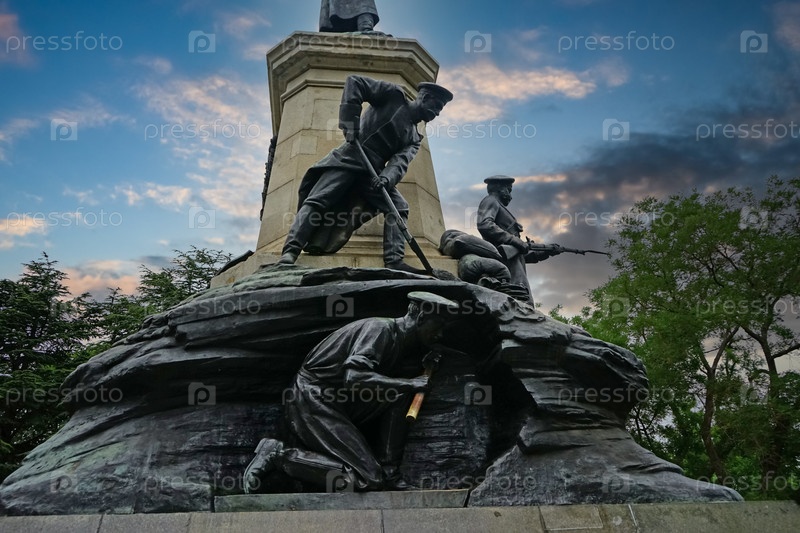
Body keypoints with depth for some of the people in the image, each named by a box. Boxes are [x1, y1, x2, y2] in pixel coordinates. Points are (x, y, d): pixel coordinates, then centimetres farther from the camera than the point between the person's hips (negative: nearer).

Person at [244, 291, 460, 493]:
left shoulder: (399, 341, 13)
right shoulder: (381, 329, -16)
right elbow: (354, 378, -30)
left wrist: (427, 368, -2)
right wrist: (410, 384, -24)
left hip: (339, 403, 9)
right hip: (313, 400, -9)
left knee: (401, 395, -3)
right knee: (368, 479, -14)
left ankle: (389, 473, -2)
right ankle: (279, 454, -8)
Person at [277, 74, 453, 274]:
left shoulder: (414, 138, 19)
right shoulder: (394, 95, 5)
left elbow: (400, 161, -1)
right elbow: (355, 82, -4)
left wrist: (387, 177, -24)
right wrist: (350, 123, -15)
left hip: (372, 172, 6)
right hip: (349, 159, -6)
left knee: (399, 206, -9)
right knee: (316, 201, -19)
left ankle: (394, 262, -18)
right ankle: (289, 253, -25)